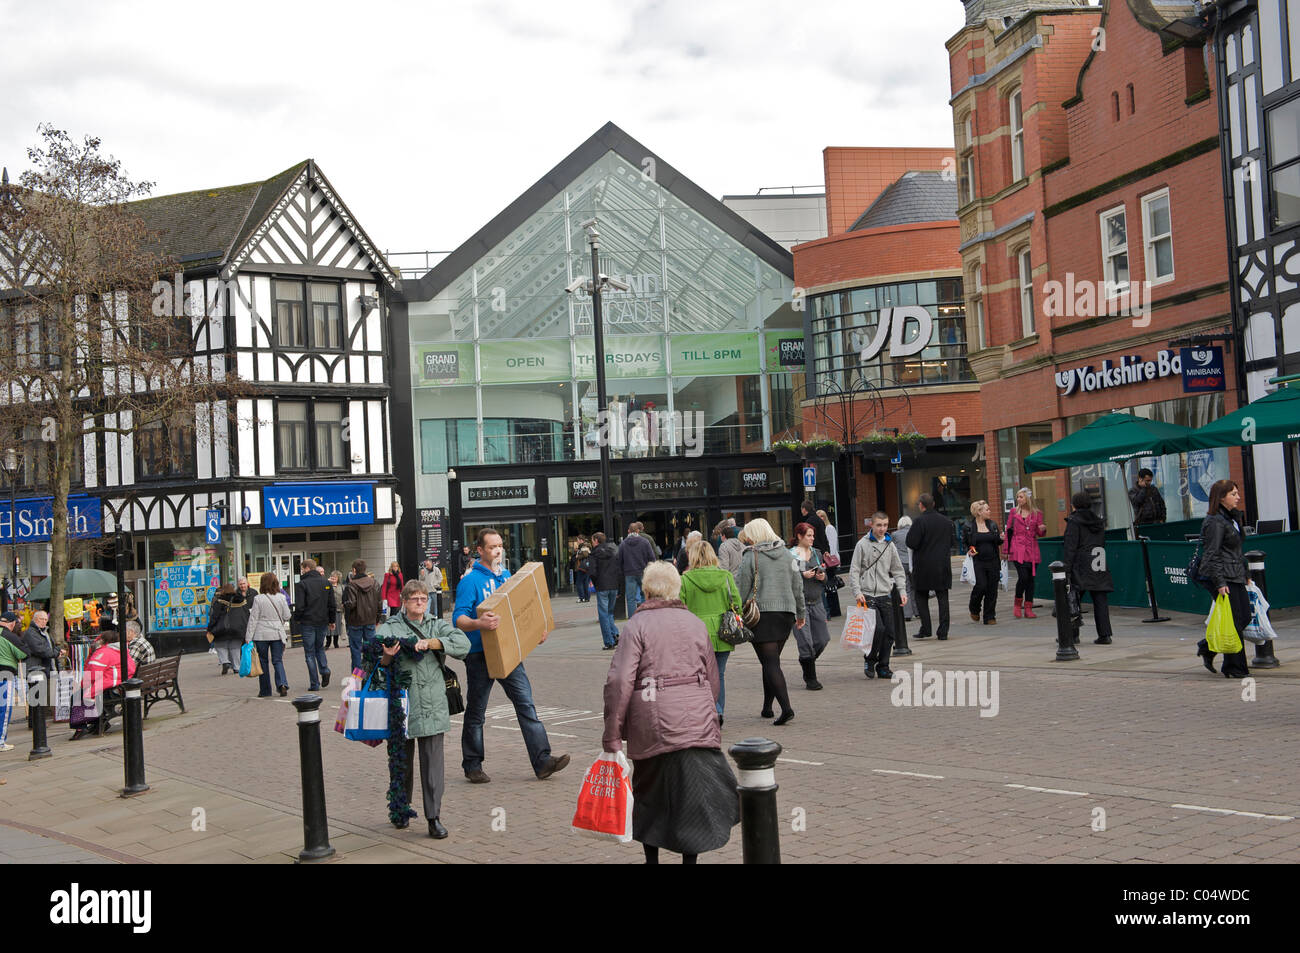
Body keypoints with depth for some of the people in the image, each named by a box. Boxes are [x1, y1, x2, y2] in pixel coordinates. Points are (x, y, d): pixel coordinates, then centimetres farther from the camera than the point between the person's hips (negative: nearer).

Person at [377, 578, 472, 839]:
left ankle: (434, 817, 2)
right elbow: (376, 664, -2)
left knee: (433, 760, -3)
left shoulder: (438, 626, 10)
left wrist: (429, 642, -16)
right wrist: (387, 657, -24)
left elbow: (463, 642, -7)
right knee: (401, 759, 10)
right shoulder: (390, 628, 5)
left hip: (433, 706, 1)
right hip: (401, 704, -1)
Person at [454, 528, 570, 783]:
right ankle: (472, 765, 22)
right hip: (479, 655, -5)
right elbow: (458, 618, -19)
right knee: (476, 712, 8)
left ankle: (542, 761, -5)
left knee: (526, 704, -3)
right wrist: (478, 623, -39)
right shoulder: (470, 581, -10)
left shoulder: (507, 576, 11)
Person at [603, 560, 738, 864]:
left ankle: (651, 857, 26)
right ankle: (689, 856, 2)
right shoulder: (696, 623, 12)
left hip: (652, 723, -1)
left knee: (650, 793, 15)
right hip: (697, 721, 2)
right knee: (694, 794, 5)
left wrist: (612, 734, -6)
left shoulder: (637, 625, 0)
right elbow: (713, 680, 16)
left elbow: (619, 681, -9)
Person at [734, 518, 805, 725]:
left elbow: (741, 589, -7)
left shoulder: (751, 557, -7)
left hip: (762, 613, -6)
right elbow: (797, 585, 14)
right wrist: (801, 612, 23)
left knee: (770, 662, -7)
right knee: (771, 660, 17)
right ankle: (767, 708, 23)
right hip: (786, 611, 6)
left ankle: (786, 707, -19)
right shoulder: (786, 554, 10)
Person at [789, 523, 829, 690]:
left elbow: (826, 576, 19)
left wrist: (823, 577, -2)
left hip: (816, 602, 6)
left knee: (823, 638, 5)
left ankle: (805, 660, 32)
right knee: (806, 641, -5)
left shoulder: (817, 553, 13)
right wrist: (803, 575, -17)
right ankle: (810, 679, 4)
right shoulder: (790, 555, -5)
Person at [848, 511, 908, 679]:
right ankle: (870, 660, 4)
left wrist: (902, 591, 3)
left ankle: (883, 666, 15)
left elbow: (898, 571, 15)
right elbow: (854, 571, -2)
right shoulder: (863, 544, -2)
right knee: (878, 628, -17)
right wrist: (857, 592, -12)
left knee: (889, 632, 2)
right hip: (868, 595, -4)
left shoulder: (890, 545, 10)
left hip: (885, 596, 4)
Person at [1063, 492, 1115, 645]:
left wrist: (1066, 569, -13)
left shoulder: (1074, 521, -5)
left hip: (1080, 567, -6)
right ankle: (1104, 634, 0)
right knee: (1100, 600, 3)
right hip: (1099, 567, 6)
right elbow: (1103, 545, 19)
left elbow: (1070, 547, -12)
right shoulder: (1099, 521, 15)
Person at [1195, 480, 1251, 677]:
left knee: (1245, 617, 8)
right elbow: (1212, 555, -19)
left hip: (1236, 576, 10)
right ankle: (1234, 667, 3)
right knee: (1234, 622, -6)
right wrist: (1220, 583, -23)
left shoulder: (1233, 518, 15)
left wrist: (1245, 574, 21)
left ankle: (1208, 647, 22)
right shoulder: (1215, 522, -15)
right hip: (1223, 578, -10)